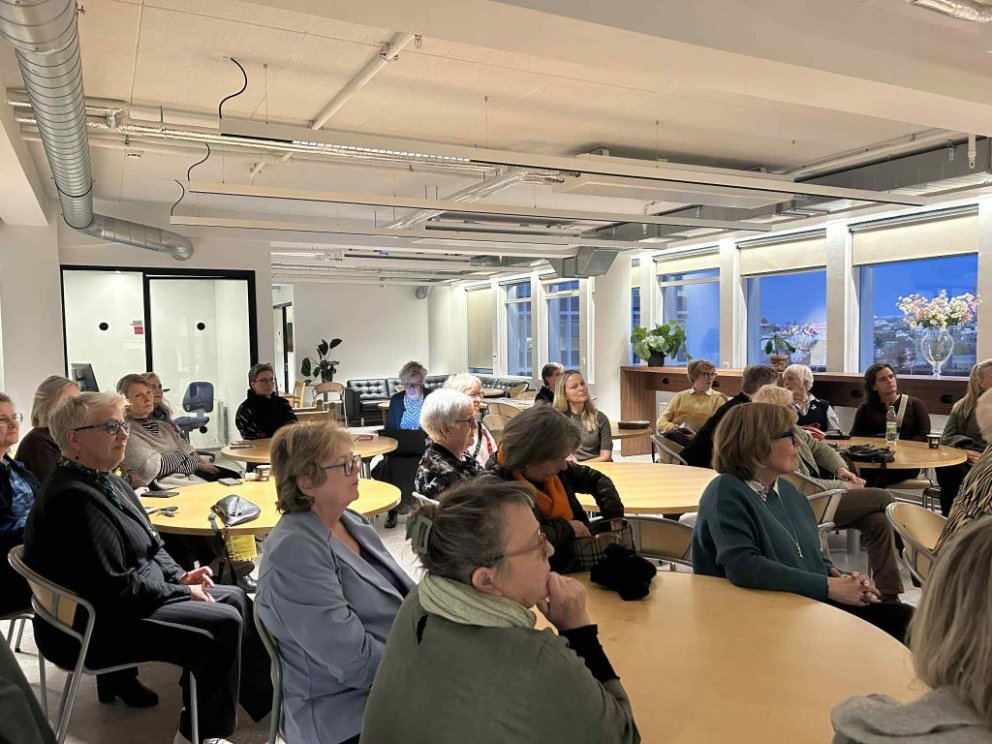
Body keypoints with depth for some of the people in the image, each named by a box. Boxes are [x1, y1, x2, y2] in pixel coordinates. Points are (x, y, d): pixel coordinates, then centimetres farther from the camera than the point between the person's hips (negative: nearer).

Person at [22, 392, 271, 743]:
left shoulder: (107, 482, 6)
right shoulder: (74, 499, -26)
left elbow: (149, 546, 16)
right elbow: (116, 589, -27)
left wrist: (179, 576, 0)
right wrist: (183, 593, -16)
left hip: (128, 597, 10)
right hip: (95, 628, -10)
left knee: (234, 597, 7)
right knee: (224, 623, -17)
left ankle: (267, 702, 17)